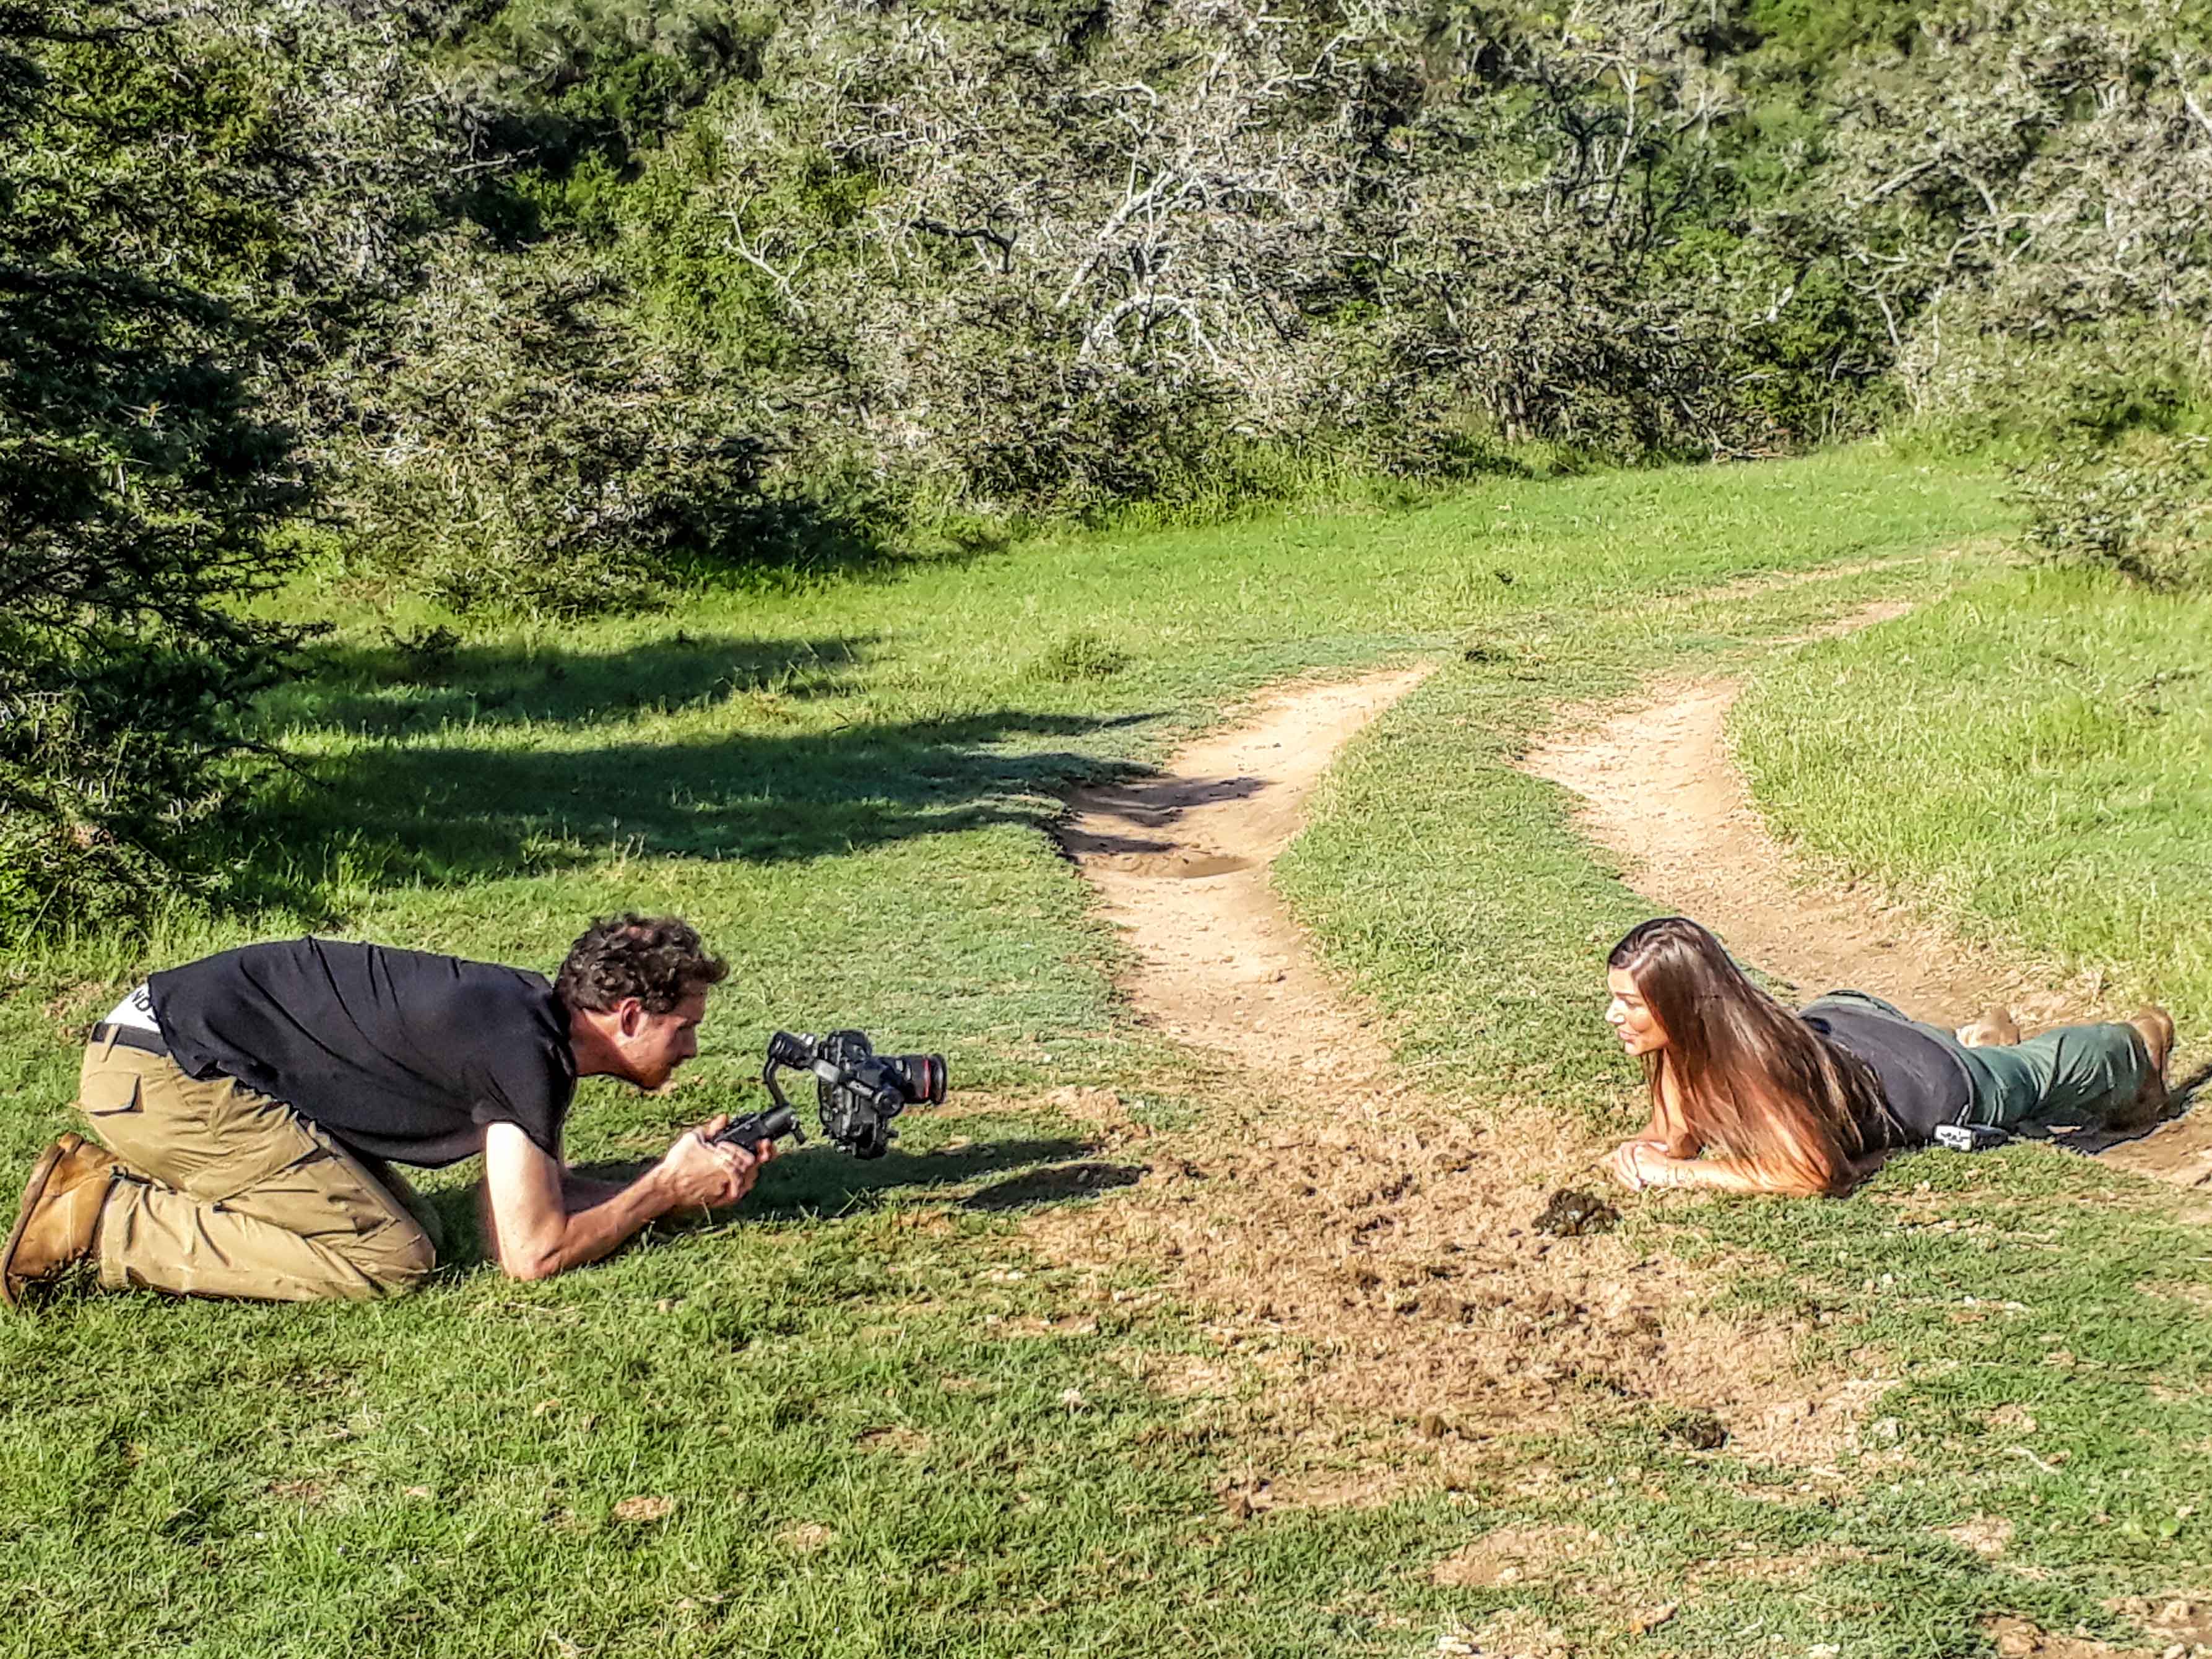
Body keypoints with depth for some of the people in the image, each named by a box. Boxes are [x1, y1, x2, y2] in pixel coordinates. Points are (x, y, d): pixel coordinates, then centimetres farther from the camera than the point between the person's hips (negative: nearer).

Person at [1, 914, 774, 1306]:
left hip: (190, 1052, 10)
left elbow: (546, 1190, 17)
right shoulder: (522, 1052, -19)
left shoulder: (534, 1018, 9)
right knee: (391, 1258, -13)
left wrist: (688, 1182, 6)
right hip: (163, 1074, -10)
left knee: (407, 1223, 8)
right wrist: (665, 1189, -5)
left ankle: (111, 1180, 12)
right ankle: (100, 1218, -9)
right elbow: (531, 1251, -16)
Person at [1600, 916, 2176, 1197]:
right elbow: (1676, 1134, -11)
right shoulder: (1682, 1039, -24)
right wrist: (1638, 1153, -34)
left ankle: (2138, 1041, 53)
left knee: (2048, 1066, 26)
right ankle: (1987, 1035, 63)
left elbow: (1812, 1174, -45)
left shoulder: (1747, 1058, -45)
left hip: (1938, 1081, -4)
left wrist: (1677, 1174, -44)